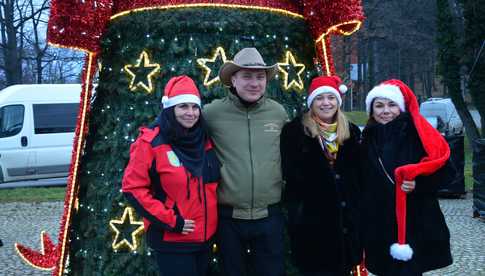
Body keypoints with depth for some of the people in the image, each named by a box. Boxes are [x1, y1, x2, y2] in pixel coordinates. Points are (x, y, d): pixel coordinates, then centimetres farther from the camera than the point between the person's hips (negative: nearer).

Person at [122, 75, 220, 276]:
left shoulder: (204, 141, 6)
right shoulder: (151, 143, -13)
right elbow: (133, 188, -15)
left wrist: (211, 218, 10)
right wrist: (170, 221, -17)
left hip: (204, 237, 6)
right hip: (172, 241, -6)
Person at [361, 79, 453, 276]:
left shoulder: (417, 132, -5)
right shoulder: (369, 138, 10)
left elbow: (441, 166, -8)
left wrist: (418, 184, -23)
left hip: (413, 222, -5)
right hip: (379, 225, 5)